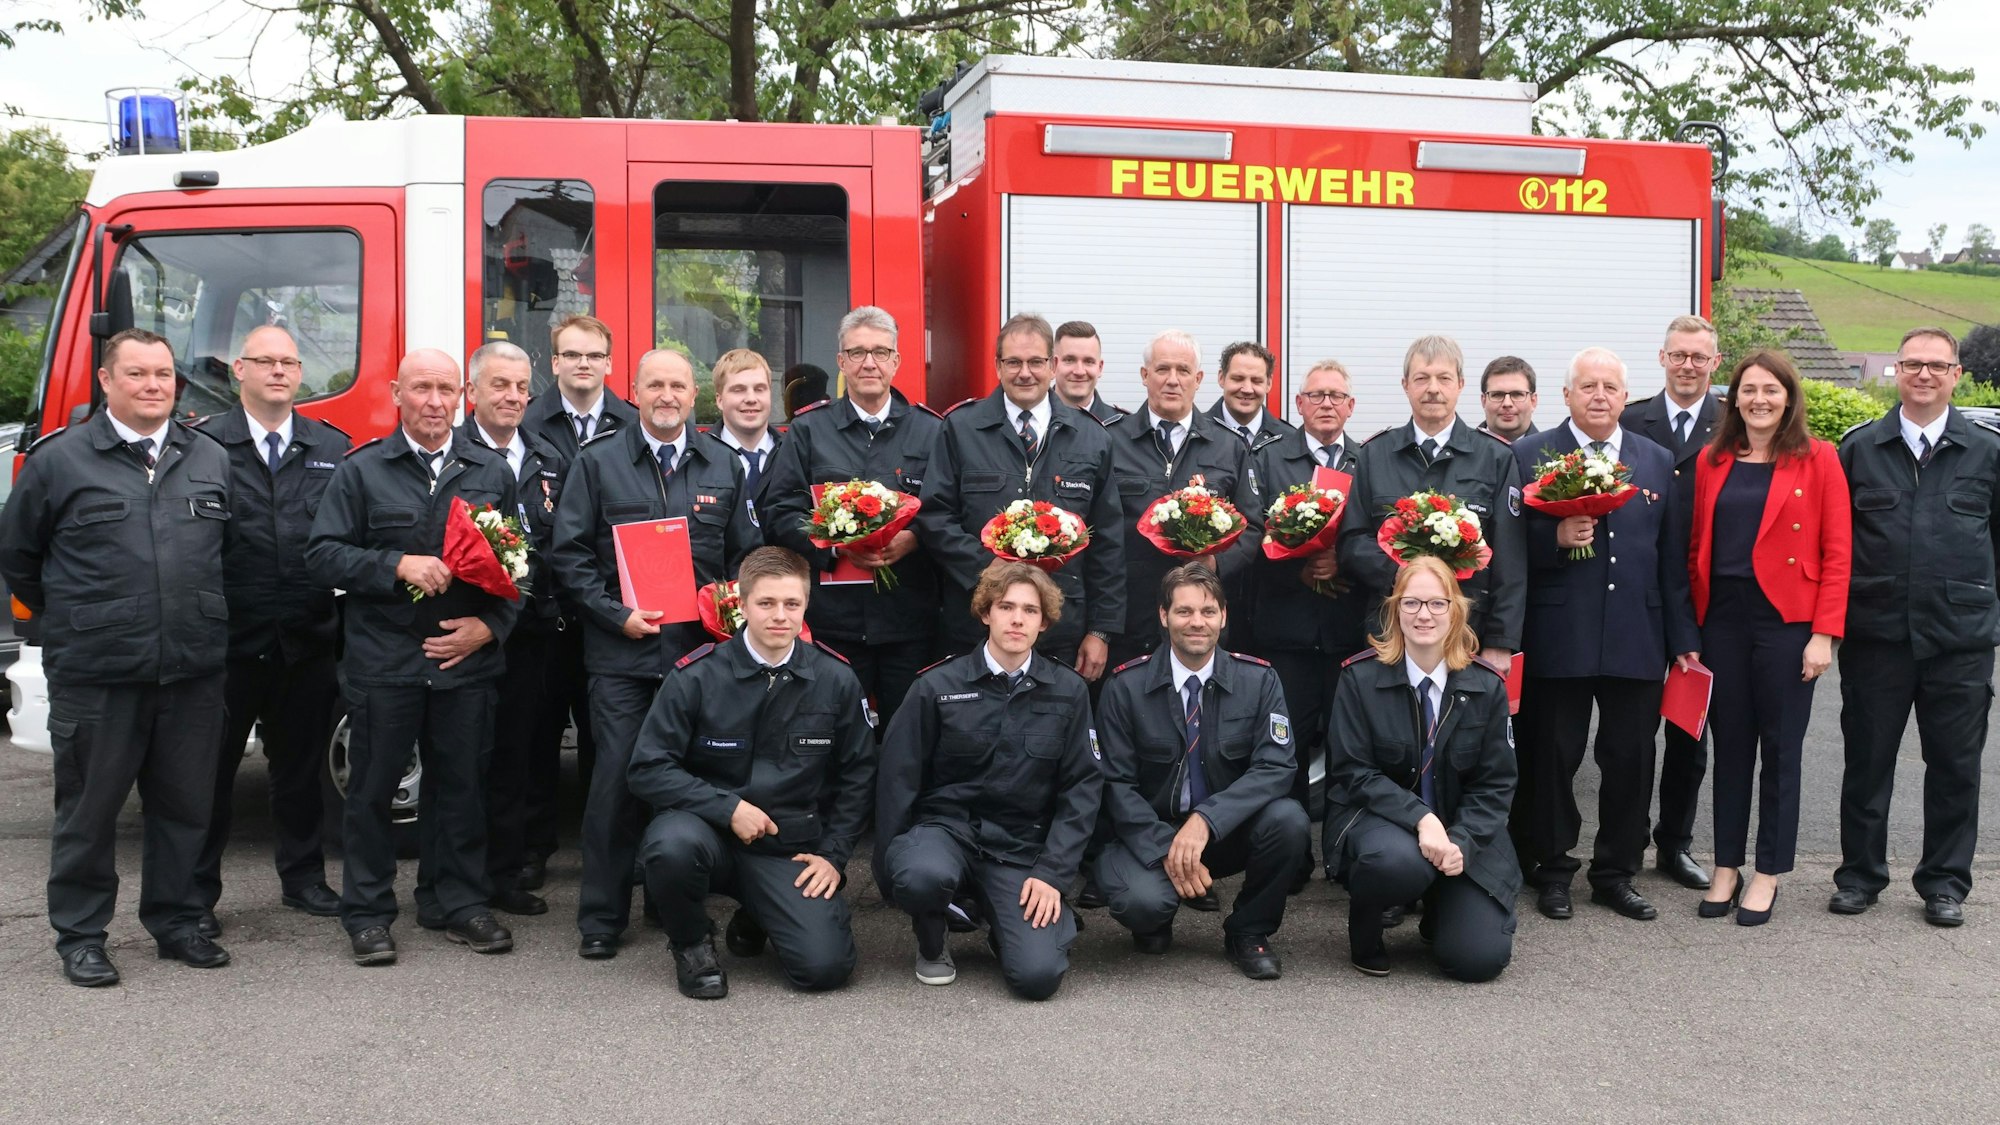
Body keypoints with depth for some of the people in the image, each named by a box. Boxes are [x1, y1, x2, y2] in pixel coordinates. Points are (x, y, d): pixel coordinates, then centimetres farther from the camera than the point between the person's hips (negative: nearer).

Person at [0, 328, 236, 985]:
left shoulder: (211, 460, 10)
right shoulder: (59, 459, -1)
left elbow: (232, 553, 21)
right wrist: (68, 619, 12)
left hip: (194, 671, 4)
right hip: (94, 674, -3)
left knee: (185, 805, 11)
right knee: (89, 808, 6)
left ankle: (176, 922, 25)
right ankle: (80, 936, 18)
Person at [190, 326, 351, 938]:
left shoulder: (333, 447, 9)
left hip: (307, 640, 3)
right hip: (229, 639, -3)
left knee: (300, 765, 14)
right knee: (212, 766, 6)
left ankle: (302, 877, 28)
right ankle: (196, 892, 17)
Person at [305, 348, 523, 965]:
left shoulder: (492, 473, 10)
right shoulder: (362, 470, 4)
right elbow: (323, 555, -2)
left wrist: (490, 625, -5)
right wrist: (399, 565, -15)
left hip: (467, 661, 2)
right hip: (382, 661, -1)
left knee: (463, 785, 8)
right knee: (372, 787, 5)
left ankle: (464, 903, 20)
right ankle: (367, 913, 16)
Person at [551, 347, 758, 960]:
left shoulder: (724, 466, 11)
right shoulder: (598, 462, 4)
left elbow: (745, 554, 15)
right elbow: (570, 553, 1)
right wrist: (615, 614, -8)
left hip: (702, 649, 2)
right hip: (622, 651, -2)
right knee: (617, 778, -3)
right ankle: (601, 918, 8)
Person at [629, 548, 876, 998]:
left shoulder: (836, 680, -1)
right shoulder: (697, 677, -8)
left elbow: (857, 776, 8)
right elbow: (648, 769, -8)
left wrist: (833, 854, 0)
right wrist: (728, 808, -17)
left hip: (792, 851, 2)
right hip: (709, 830, -1)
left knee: (826, 965, -19)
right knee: (672, 842, -37)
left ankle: (754, 920, 19)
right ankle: (691, 944, -2)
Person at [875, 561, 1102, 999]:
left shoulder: (1069, 691, 2)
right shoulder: (938, 686, -3)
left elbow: (1082, 787, 2)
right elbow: (897, 779, 0)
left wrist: (1052, 873, -7)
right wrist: (889, 867, -4)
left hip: (1022, 848, 1)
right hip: (946, 828, -1)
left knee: (1039, 975, -21)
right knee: (922, 877, -37)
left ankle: (1010, 922, 17)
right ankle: (931, 943, 0)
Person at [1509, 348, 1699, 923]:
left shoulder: (1658, 461, 12)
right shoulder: (1528, 456, 1)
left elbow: (1672, 559, 11)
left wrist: (1684, 639, 9)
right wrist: (1555, 538, -20)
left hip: (1637, 640, 3)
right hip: (1557, 639, -3)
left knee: (1631, 759, 7)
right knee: (1552, 758, 5)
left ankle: (1617, 872, 22)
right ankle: (1551, 871, 20)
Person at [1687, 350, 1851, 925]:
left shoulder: (1817, 460, -2)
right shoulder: (1712, 461, 8)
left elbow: (1837, 553, -5)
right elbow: (1698, 546, 9)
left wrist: (1824, 634, -11)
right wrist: (1690, 628, 0)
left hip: (1786, 620, -3)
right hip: (1722, 618, 3)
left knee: (1780, 748, 5)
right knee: (1730, 744, 10)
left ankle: (1768, 876, 16)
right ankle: (1726, 869, 20)